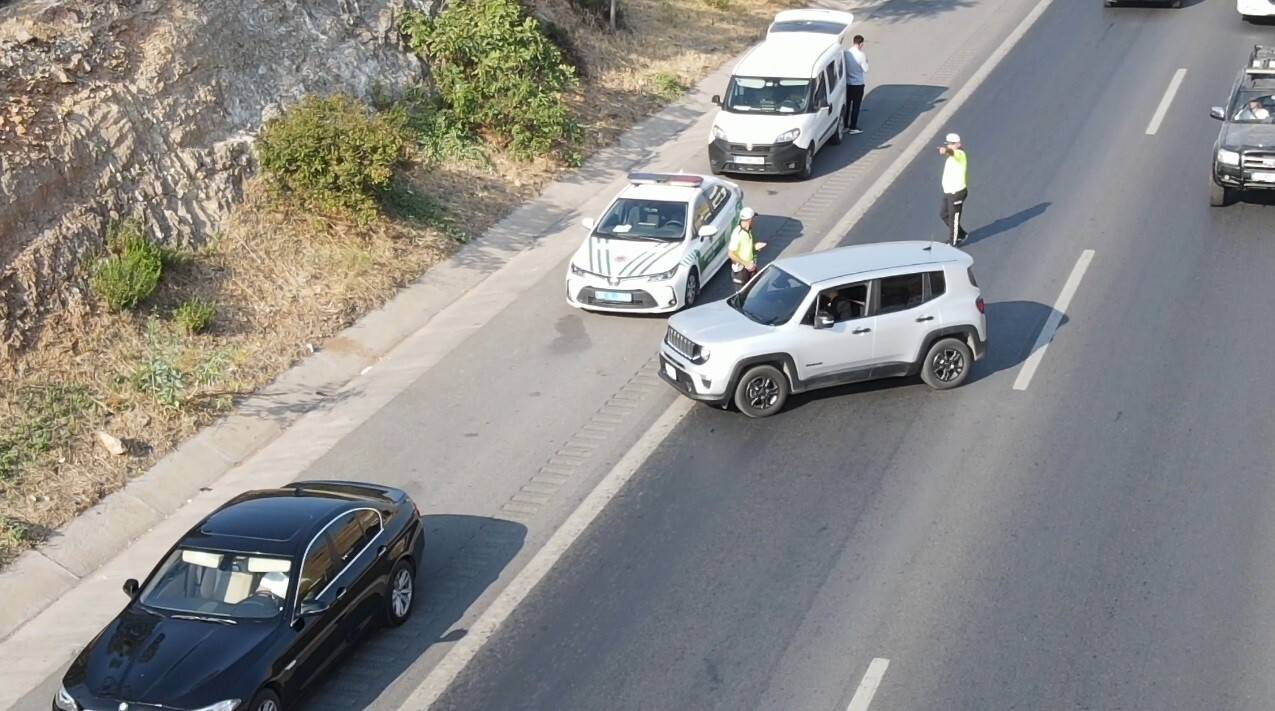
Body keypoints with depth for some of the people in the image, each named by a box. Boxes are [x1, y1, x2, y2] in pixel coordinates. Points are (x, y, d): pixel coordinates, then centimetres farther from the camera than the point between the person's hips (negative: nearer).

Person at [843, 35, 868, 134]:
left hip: (847, 83, 4)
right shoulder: (861, 55, -19)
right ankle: (853, 127, 9)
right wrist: (866, 61, 5)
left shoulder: (846, 53, -6)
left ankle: (845, 125, 20)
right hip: (858, 83, -4)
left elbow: (844, 67, 2)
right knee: (856, 105, 6)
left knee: (847, 104, 15)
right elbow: (865, 69, -11)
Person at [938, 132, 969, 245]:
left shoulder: (960, 154, -19)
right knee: (945, 215, 19)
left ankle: (953, 242, 17)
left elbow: (951, 151, -43)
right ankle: (961, 235, 37)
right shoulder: (952, 156, 10)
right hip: (948, 191, 10)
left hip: (957, 192, -10)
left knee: (953, 218, 2)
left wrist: (945, 150, -64)